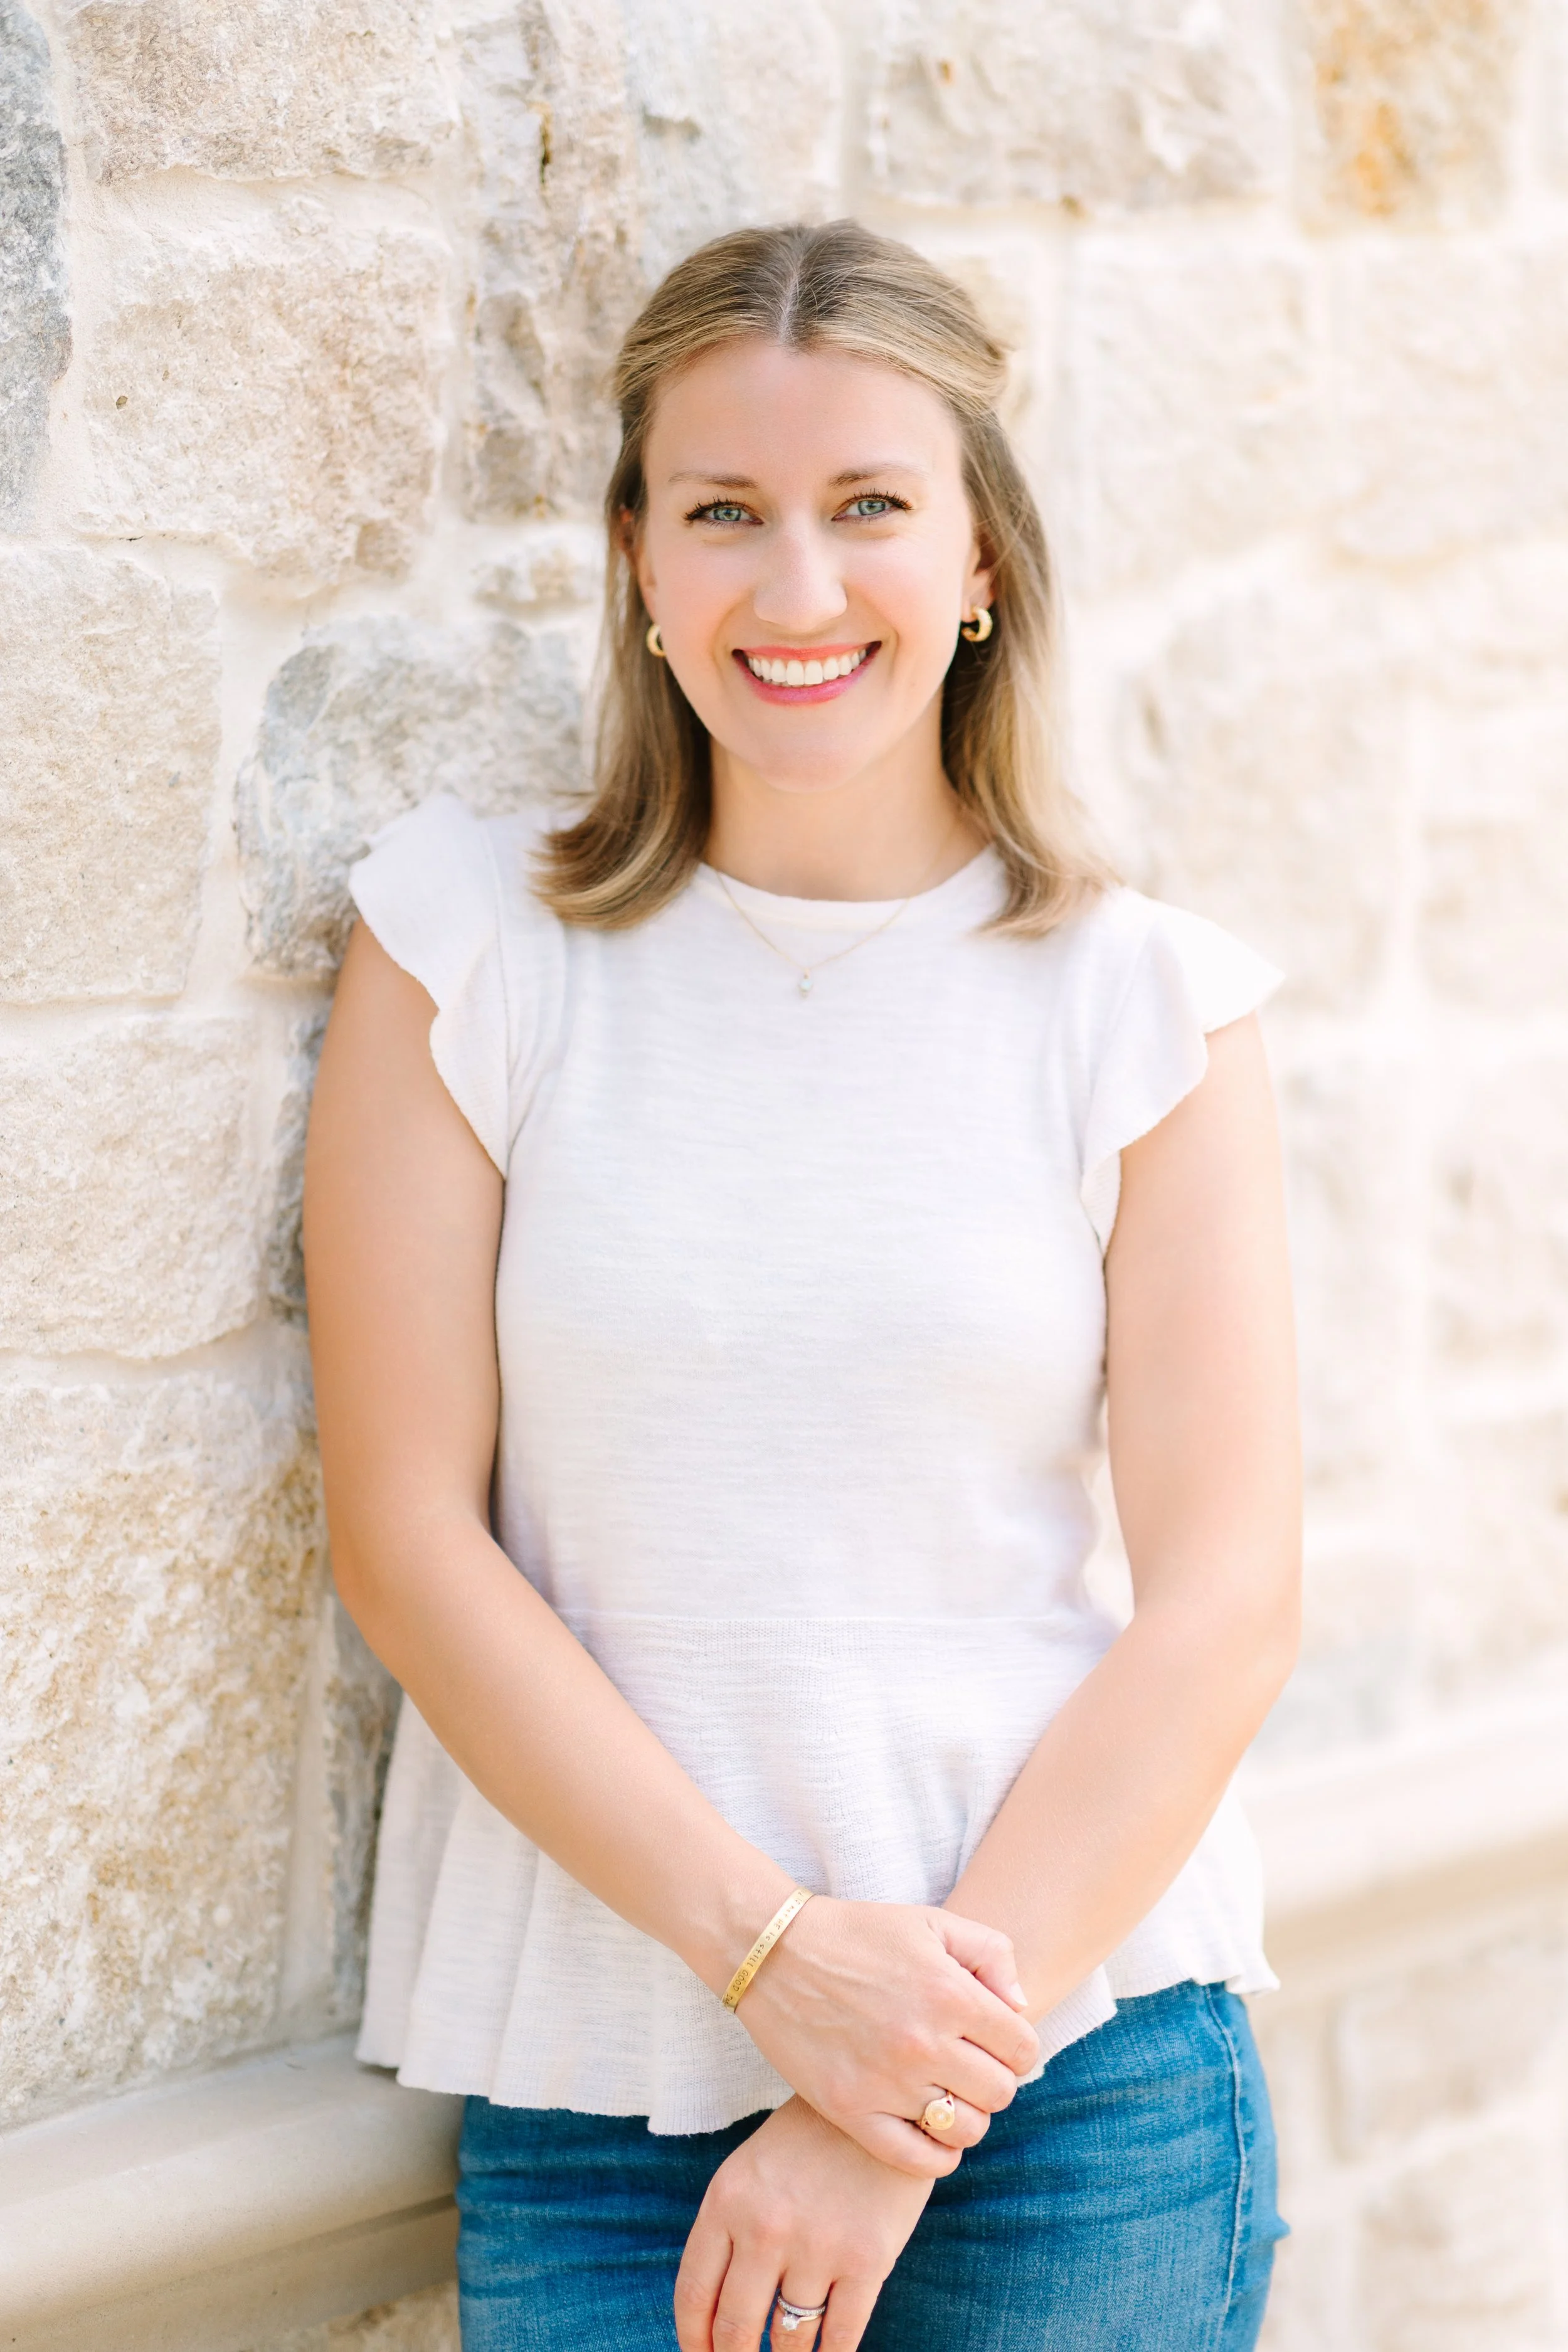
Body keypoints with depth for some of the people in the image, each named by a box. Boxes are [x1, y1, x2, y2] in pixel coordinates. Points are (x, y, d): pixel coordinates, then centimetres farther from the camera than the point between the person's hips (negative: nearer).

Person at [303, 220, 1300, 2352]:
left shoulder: (1146, 1003, 0)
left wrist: (902, 2114, -10)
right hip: (592, 2077, 0)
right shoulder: (470, 942, 0)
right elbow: (407, 1536, -4)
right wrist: (771, 1947, -13)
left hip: (1080, 2083, 0)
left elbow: (1224, 1598, -3)